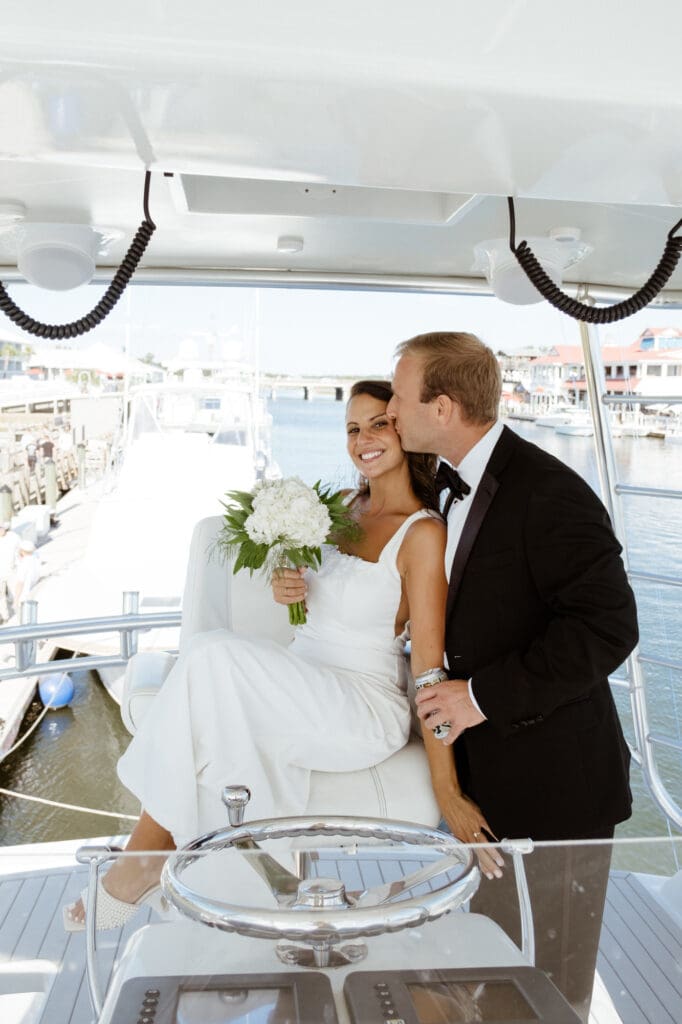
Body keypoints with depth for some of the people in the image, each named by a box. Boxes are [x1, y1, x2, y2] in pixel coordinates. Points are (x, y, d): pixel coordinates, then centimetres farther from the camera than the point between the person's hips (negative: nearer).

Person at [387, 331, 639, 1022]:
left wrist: (483, 695, -23)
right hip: (485, 778, 8)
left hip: (552, 788, -8)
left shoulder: (548, 493, -22)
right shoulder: (452, 483, 6)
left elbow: (608, 627, -25)